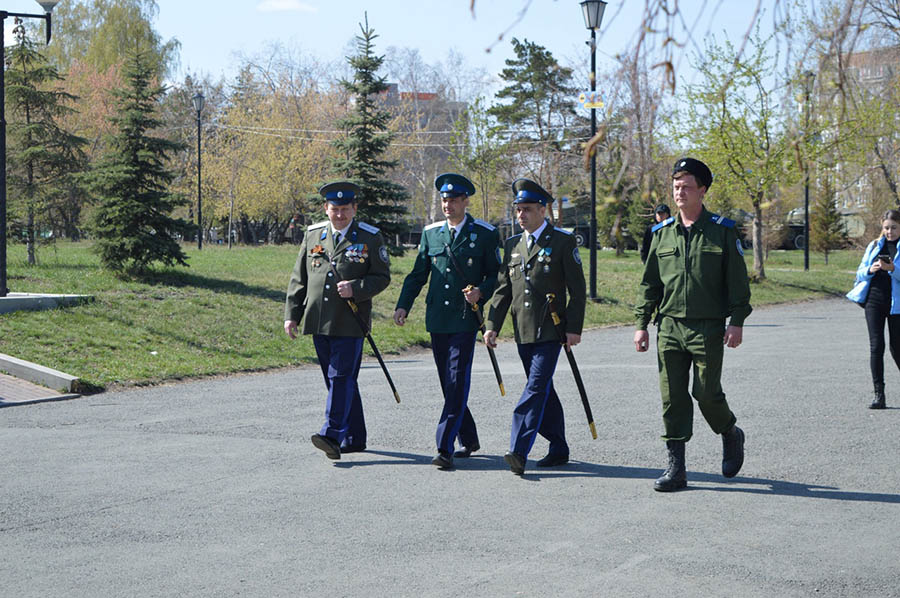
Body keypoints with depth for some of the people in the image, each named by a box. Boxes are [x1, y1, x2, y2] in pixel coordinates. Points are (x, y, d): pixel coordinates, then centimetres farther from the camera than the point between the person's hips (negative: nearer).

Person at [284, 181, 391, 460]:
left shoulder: (370, 237, 1)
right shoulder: (313, 235, 12)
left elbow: (382, 277, 0)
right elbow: (299, 279, 14)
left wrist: (356, 288, -17)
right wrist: (291, 314, 7)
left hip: (350, 322, -5)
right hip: (319, 321, 5)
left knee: (341, 377, -12)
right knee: (335, 379, 10)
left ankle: (332, 435, -16)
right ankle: (354, 438, 19)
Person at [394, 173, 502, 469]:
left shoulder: (485, 233, 0)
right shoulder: (430, 233, 12)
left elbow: (496, 275, 3)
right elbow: (418, 274, 14)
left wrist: (481, 292, -17)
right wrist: (403, 306, 2)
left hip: (465, 320, -5)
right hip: (437, 320, 5)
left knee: (457, 384, -12)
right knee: (448, 384, 11)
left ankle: (445, 448, -14)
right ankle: (469, 440, 25)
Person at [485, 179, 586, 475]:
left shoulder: (563, 242, -2)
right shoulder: (512, 245, 14)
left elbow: (577, 290, -4)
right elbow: (503, 289, 15)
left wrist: (574, 328, -10)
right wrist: (492, 325, 5)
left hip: (550, 331, -6)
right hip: (523, 332, 6)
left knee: (536, 387, -15)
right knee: (543, 391, 12)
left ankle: (519, 452, -22)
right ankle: (559, 450, 22)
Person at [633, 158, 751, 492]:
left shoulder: (722, 231, 0)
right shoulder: (662, 233, 10)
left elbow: (737, 280, -1)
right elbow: (649, 282, 13)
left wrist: (737, 321, -8)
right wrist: (641, 323, 8)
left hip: (708, 328, -3)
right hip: (669, 327, 3)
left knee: (707, 394, -3)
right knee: (672, 398, 1)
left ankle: (731, 435, 29)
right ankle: (675, 468, 6)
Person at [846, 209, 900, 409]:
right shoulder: (874, 246, 12)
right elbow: (860, 273, 12)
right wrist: (870, 270, -8)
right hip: (874, 300, 3)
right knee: (876, 346, -4)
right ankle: (879, 395, -2)